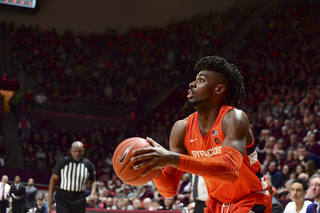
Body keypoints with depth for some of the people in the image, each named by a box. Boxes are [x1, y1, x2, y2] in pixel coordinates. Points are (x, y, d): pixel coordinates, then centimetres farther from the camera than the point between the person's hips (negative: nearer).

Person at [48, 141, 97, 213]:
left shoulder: (88, 165, 2)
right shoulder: (62, 162, -4)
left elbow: (92, 182, 12)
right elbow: (54, 179, 2)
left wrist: (92, 194, -6)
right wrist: (50, 197, -3)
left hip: (79, 201, 2)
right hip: (63, 199, -2)